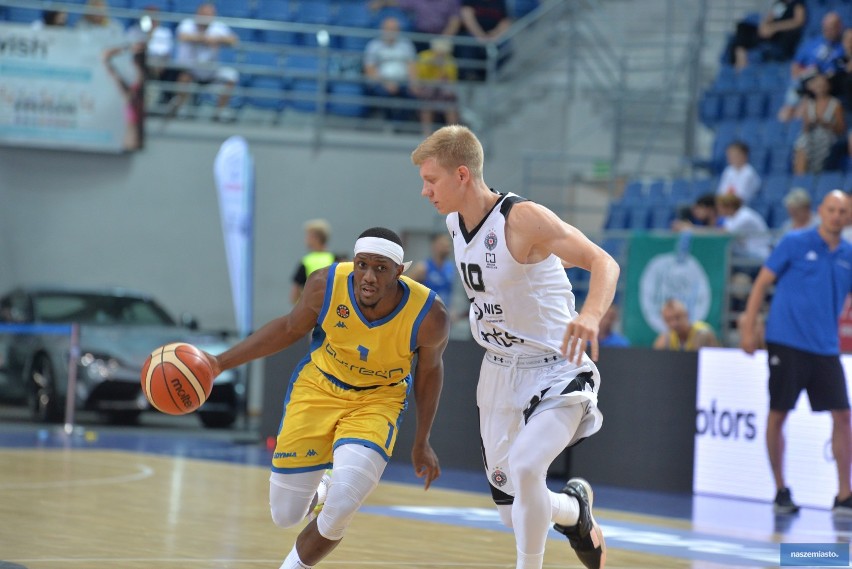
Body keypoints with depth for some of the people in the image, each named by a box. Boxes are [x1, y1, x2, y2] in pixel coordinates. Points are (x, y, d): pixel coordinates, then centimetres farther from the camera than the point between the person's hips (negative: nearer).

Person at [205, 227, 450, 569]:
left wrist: (421, 443, 6)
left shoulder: (428, 316, -25)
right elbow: (290, 328, -3)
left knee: (339, 511, -23)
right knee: (286, 516, 3)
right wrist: (221, 363, -8)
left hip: (377, 399, -2)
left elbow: (429, 370, -3)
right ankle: (317, 492, 40)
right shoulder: (327, 285, -23)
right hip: (318, 388, 2)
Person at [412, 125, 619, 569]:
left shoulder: (524, 219, -23)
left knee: (524, 465, -31)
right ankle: (573, 508, 41)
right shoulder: (454, 222, 0)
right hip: (500, 370, 7)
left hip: (556, 369, -7)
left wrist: (590, 315, -48)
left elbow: (603, 262, -30)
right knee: (514, 514, 9)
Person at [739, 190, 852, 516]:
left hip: (826, 349, 4)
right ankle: (780, 491, 12)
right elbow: (762, 283, 0)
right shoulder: (795, 243, -2)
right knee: (778, 414, -1)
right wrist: (748, 327, -6)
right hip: (787, 343, -3)